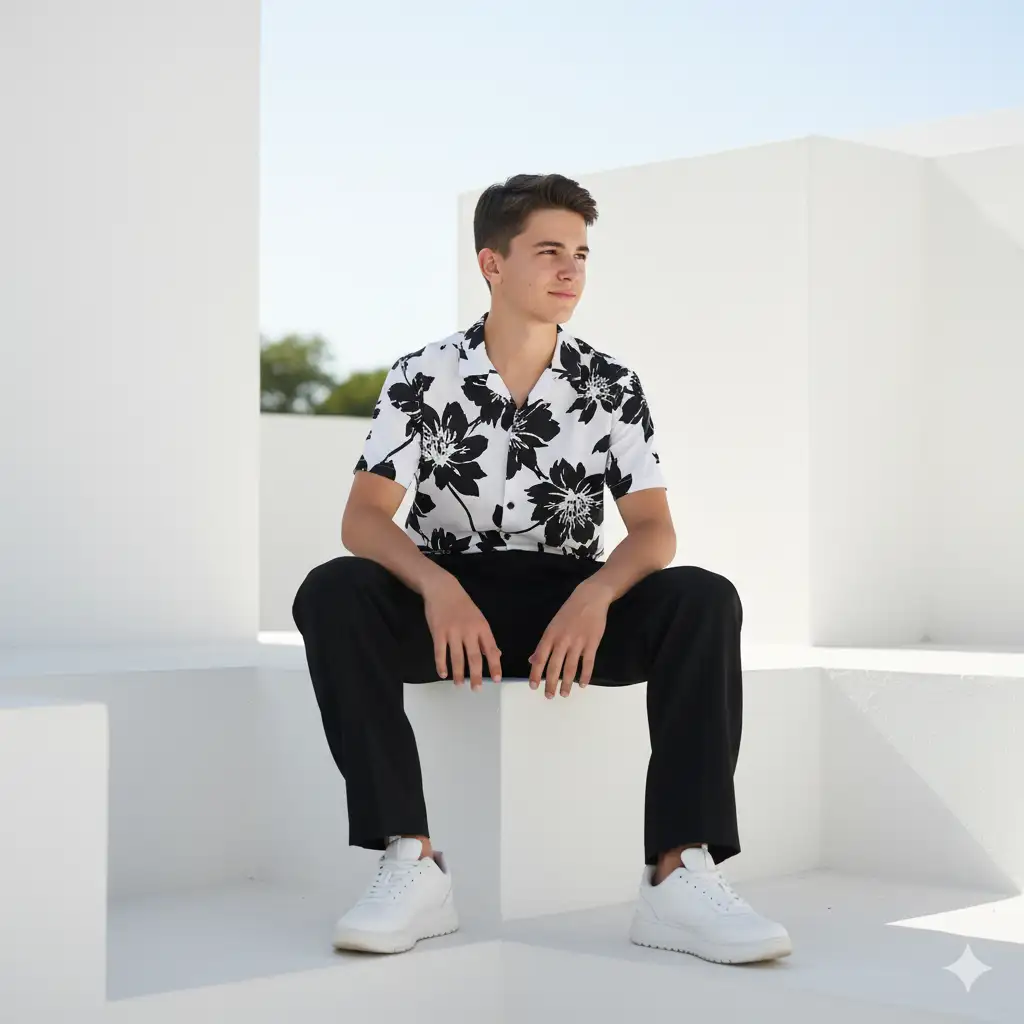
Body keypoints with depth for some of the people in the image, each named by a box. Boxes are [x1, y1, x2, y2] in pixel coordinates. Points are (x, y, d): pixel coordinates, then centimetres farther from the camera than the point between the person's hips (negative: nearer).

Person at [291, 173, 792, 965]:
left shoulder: (613, 387, 2)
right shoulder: (423, 380, -3)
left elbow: (654, 528, -4)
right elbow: (364, 518, -11)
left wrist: (597, 592, -28)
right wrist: (437, 586, -34)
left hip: (574, 604, 1)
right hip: (448, 602, -1)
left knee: (706, 601, -27)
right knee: (332, 593, -31)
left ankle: (680, 876, -33)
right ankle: (413, 865, -32)